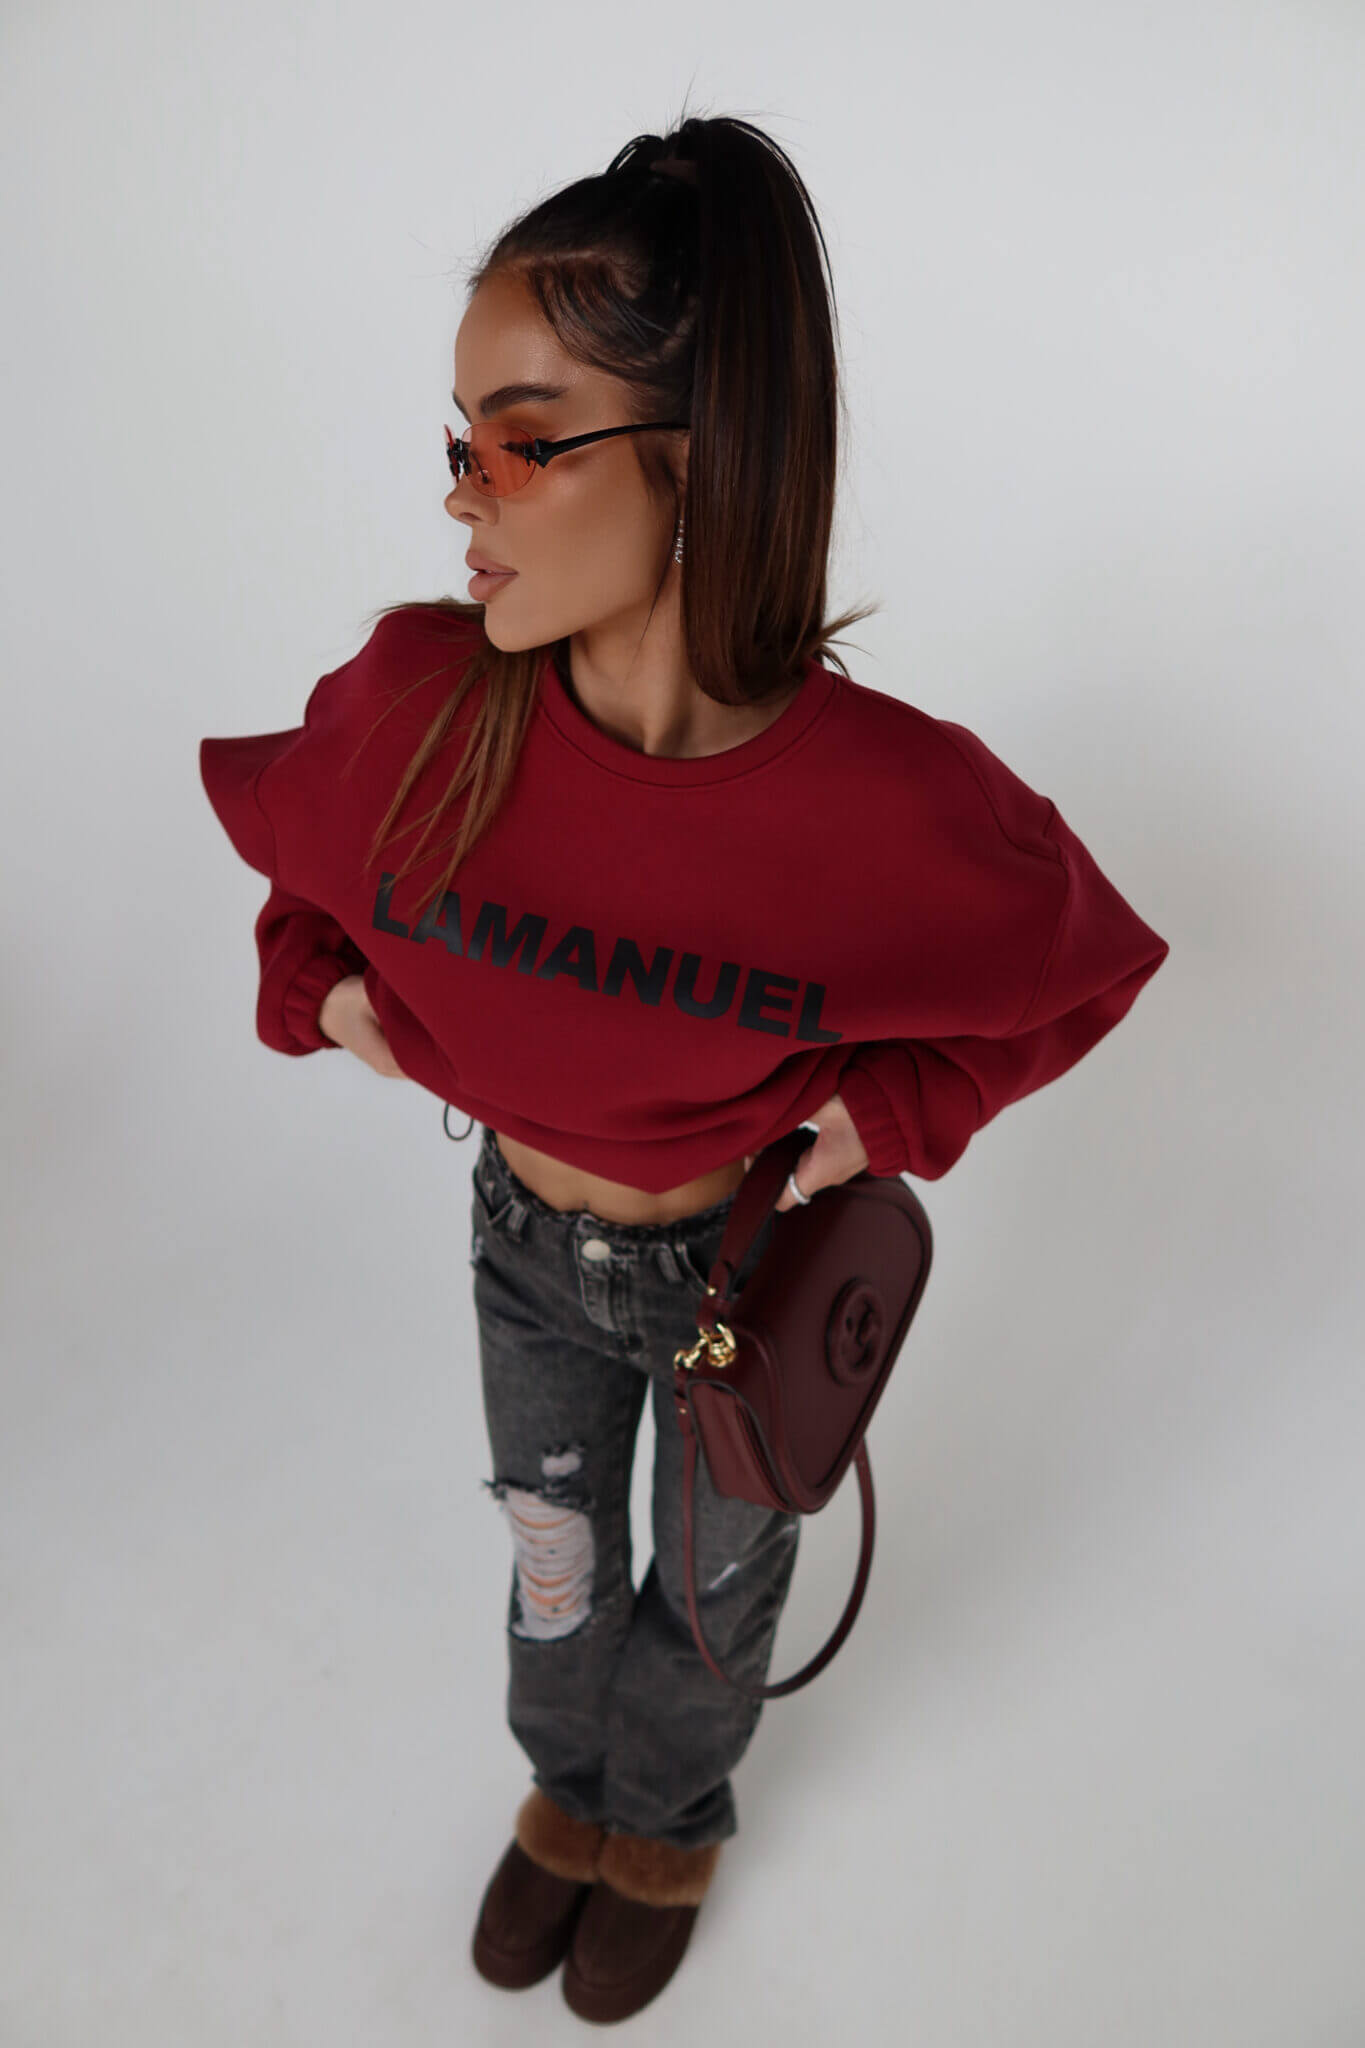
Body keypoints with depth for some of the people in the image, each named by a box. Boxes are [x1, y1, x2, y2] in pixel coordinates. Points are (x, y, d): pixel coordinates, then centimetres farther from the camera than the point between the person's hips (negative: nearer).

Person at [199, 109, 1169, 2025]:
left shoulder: (898, 805, -33)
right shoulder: (419, 698, -23)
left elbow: (1084, 961, -10)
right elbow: (296, 827, 2)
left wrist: (893, 1108, -18)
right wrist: (318, 980, -10)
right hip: (526, 1236, 3)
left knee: (713, 1579, 26)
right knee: (551, 1553, 27)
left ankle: (668, 1826, 61)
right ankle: (568, 1787, 63)